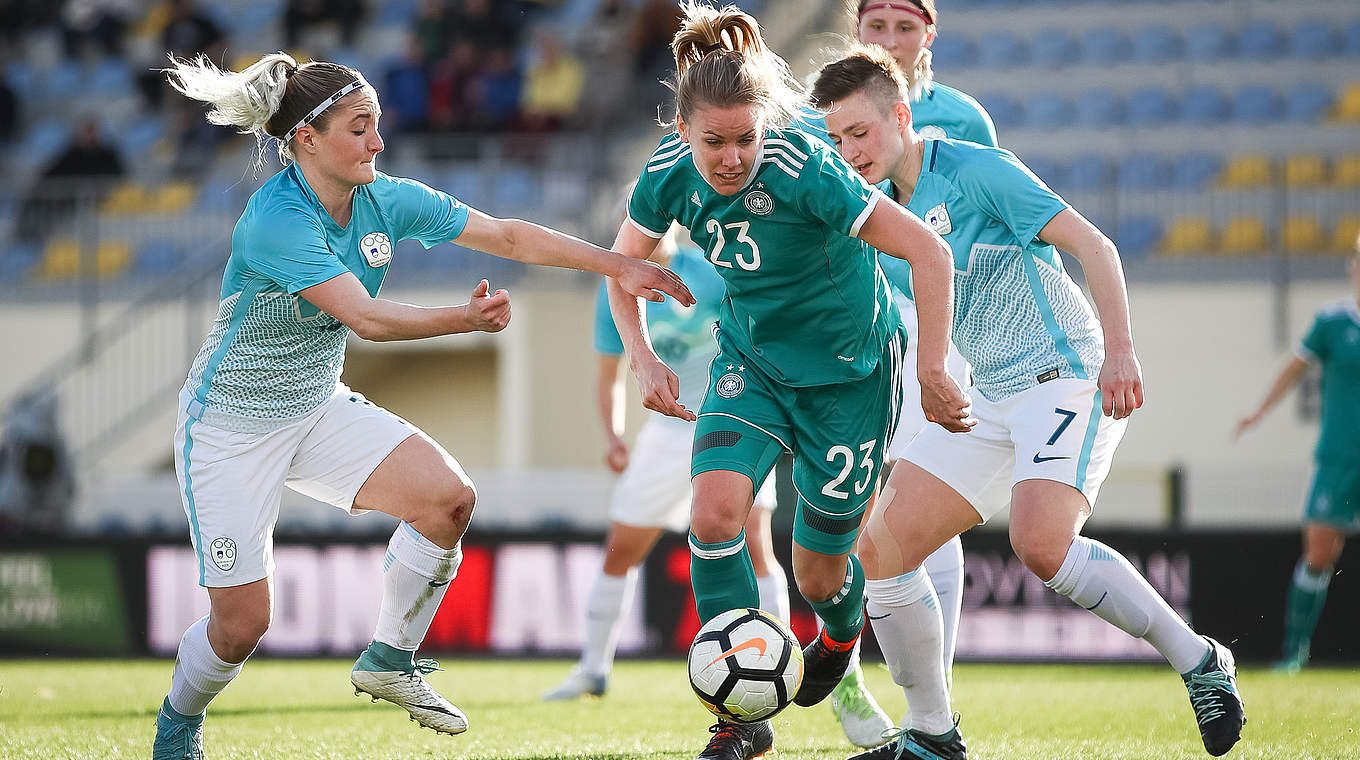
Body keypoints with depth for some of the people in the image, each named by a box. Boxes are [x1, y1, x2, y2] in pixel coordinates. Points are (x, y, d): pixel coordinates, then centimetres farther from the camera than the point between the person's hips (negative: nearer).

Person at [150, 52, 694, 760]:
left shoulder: (385, 201, -7)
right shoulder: (274, 220, -29)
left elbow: (508, 235, -1)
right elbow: (365, 318, -37)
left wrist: (618, 265, -5)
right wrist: (466, 318, -46)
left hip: (319, 405, 7)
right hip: (231, 428, -7)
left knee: (448, 496, -15)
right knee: (241, 623, -5)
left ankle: (390, 661, 4)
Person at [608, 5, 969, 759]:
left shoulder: (805, 170, -32)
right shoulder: (670, 173, -16)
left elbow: (929, 252, -28)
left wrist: (932, 372, -26)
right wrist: (643, 359, -8)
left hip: (848, 370, -4)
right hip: (751, 357, 4)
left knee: (817, 572, 6)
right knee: (714, 512, -22)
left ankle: (842, 629, 47)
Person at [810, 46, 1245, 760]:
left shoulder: (973, 168, -10)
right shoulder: (893, 214, 15)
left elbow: (1093, 245, -13)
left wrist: (1119, 351, -22)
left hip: (1066, 375, -9)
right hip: (991, 401, 9)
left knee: (1041, 543, -30)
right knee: (880, 544, -2)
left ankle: (1198, 660, -14)